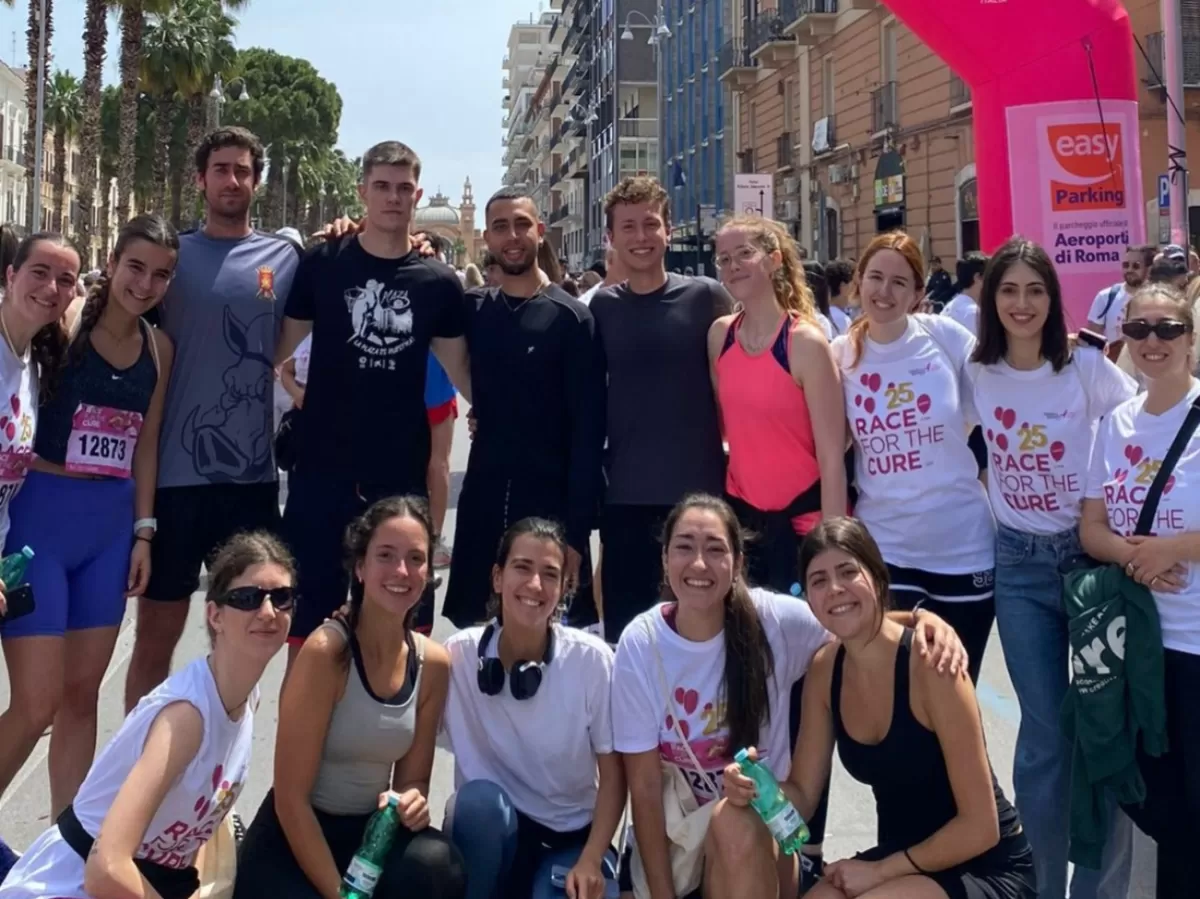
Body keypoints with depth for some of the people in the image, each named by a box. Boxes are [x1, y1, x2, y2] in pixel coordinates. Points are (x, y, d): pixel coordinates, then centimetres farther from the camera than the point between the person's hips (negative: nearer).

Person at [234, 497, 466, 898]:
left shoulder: (432, 663, -2)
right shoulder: (326, 651, -19)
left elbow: (412, 779, 8)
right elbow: (290, 796, -17)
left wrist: (412, 801, -16)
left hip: (370, 834, 4)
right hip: (294, 839, -4)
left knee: (436, 866, -30)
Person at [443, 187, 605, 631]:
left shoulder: (572, 318, -6)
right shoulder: (473, 310, 7)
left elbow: (588, 432, -9)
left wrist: (578, 530, -13)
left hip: (551, 506, -4)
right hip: (481, 502, 4)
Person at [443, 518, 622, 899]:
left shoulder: (592, 659, -12)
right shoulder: (459, 654, -10)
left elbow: (612, 774, -6)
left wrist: (591, 861, -15)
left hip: (571, 839, 0)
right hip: (490, 833, 1)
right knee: (480, 799, -32)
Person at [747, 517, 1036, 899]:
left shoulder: (929, 664, -23)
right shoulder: (824, 669, -3)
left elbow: (980, 826, -20)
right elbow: (801, 796, 2)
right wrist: (756, 791, -19)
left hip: (987, 868, -5)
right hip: (903, 860, 5)